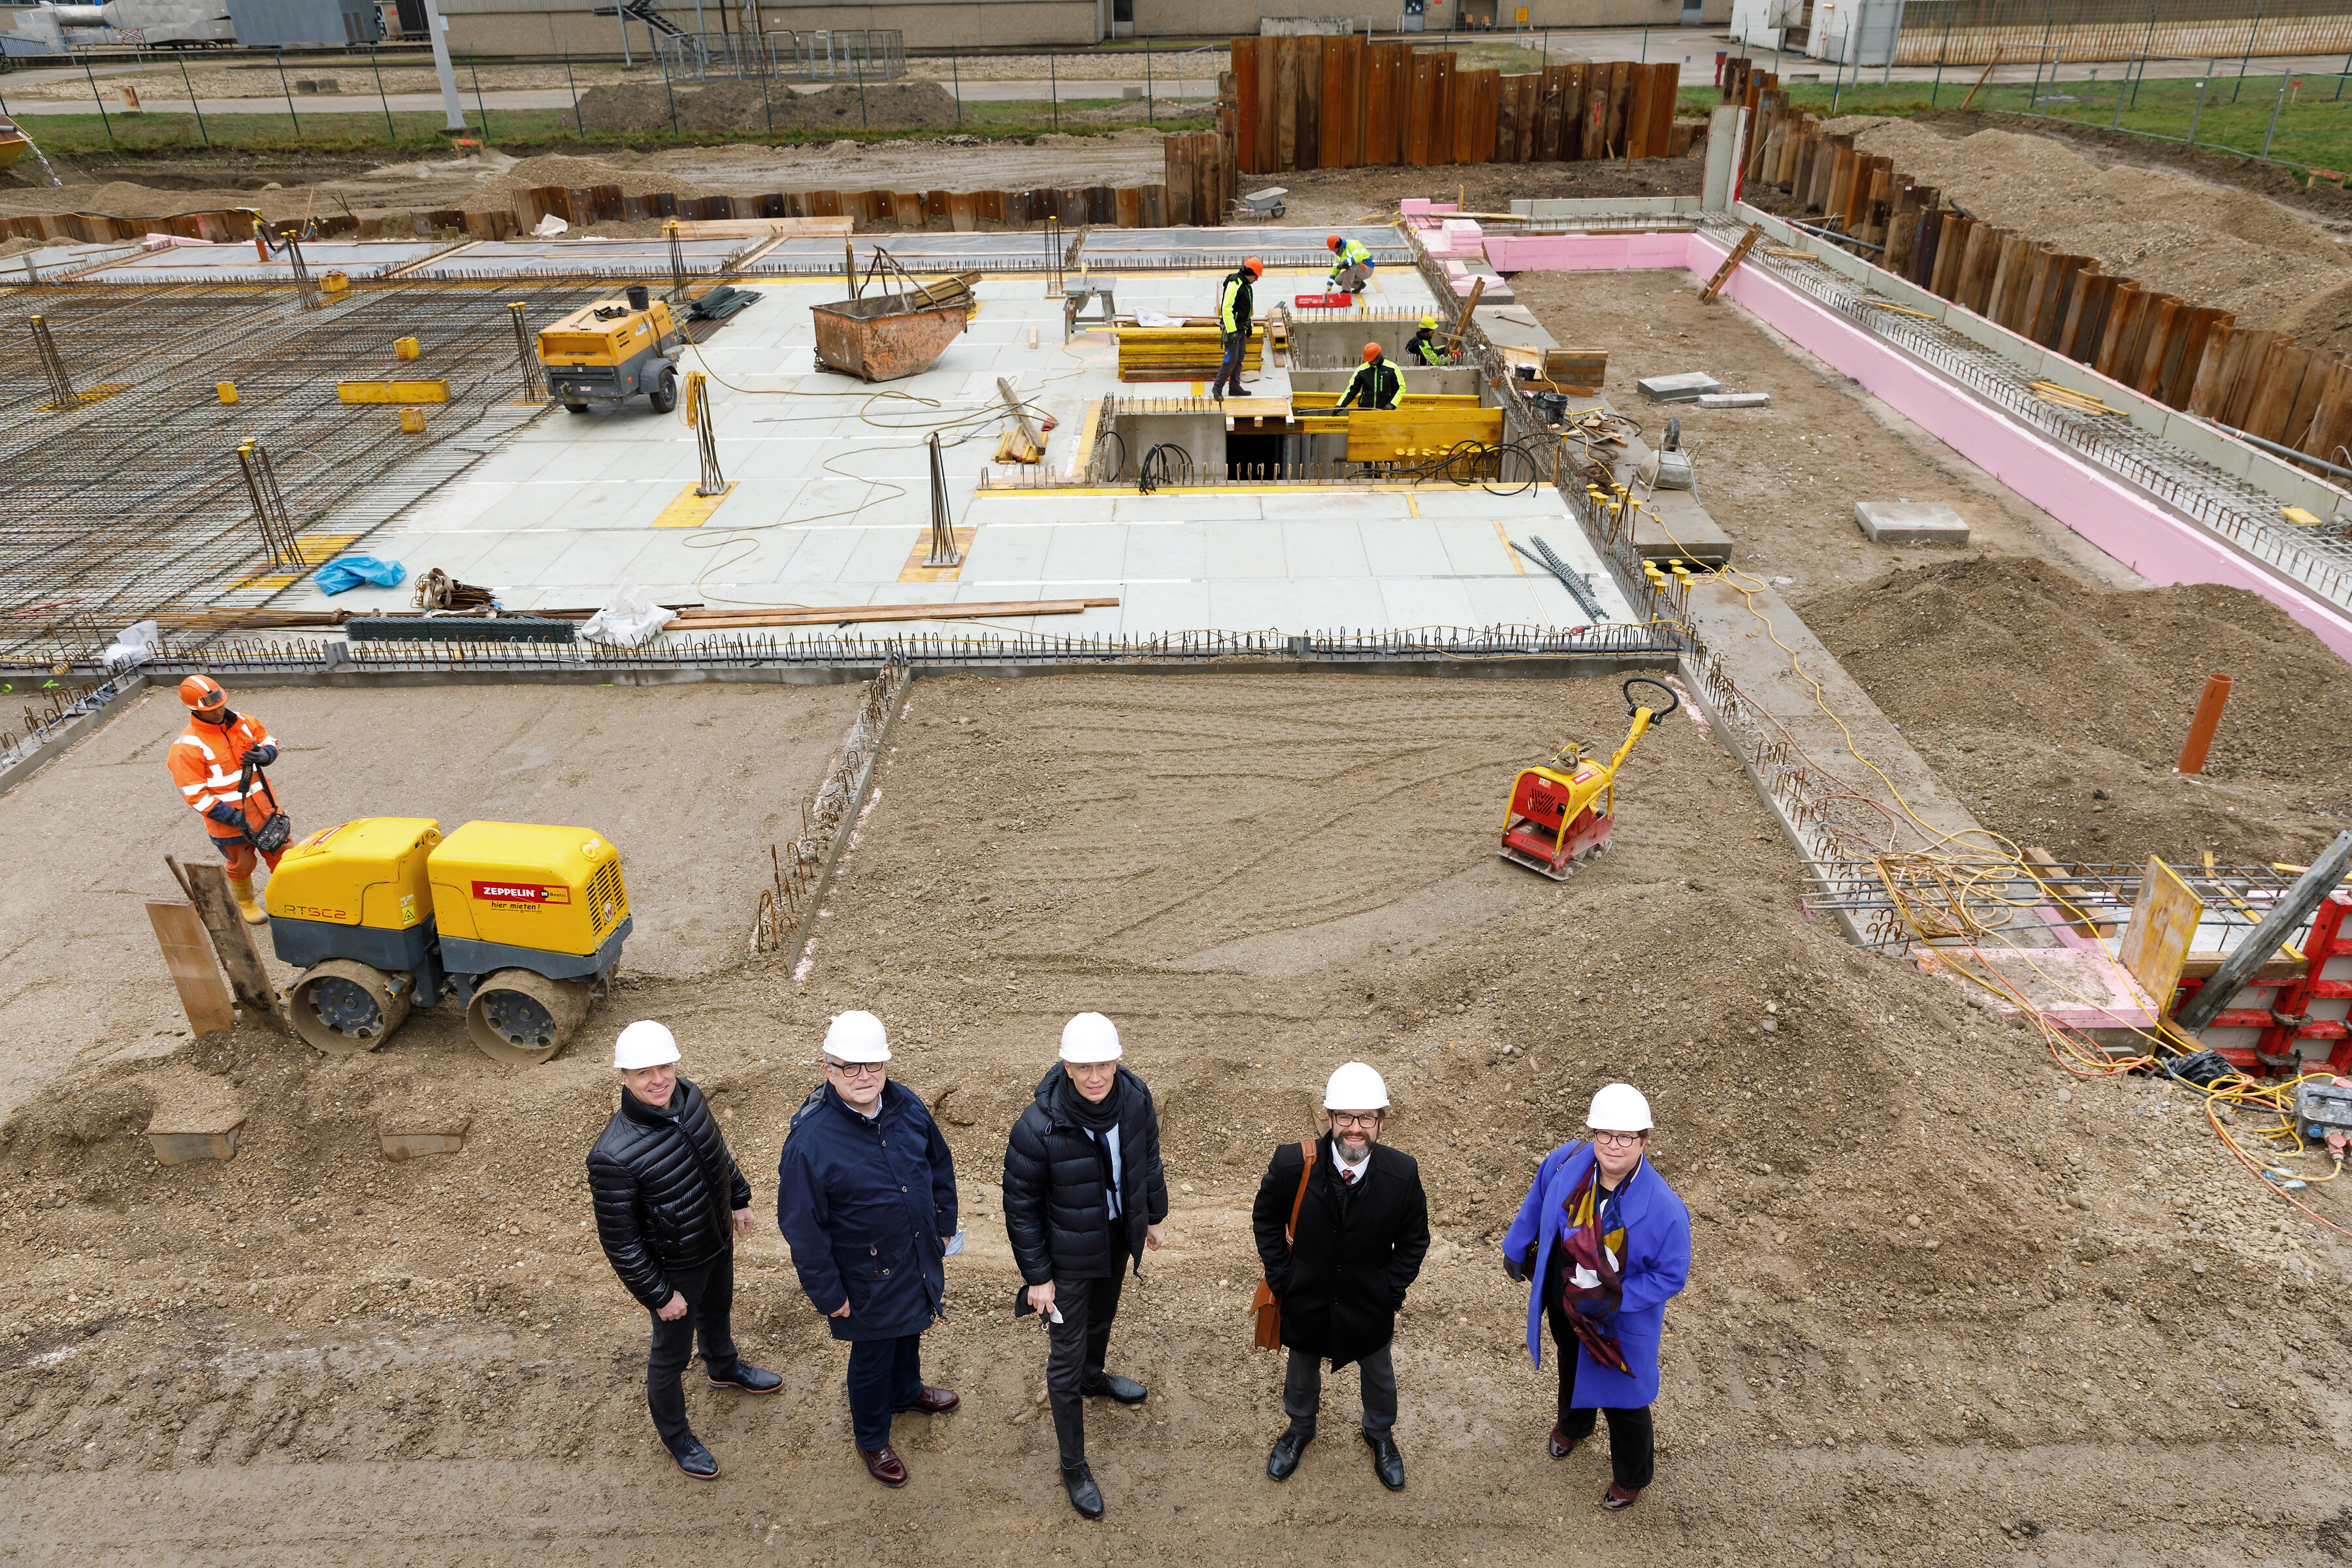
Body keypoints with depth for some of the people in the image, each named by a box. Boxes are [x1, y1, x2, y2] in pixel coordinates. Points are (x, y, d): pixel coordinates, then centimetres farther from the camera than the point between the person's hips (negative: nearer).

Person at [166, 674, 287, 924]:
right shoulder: (187, 747, -19)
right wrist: (233, 818, -21)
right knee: (242, 865, 16)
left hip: (264, 807, 4)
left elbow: (269, 743, 14)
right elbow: (195, 795, -18)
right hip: (230, 819, -4)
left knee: (281, 854, 15)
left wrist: (264, 756, -12)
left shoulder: (243, 722, -3)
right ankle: (245, 903, 43)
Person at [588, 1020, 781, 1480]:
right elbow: (619, 1240, -25)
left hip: (718, 1242, 6)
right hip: (673, 1269, -6)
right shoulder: (614, 1156, -36)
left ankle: (724, 1368, 65)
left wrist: (739, 1198, 15)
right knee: (672, 1352, 19)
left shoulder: (689, 1098, -16)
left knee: (719, 1311, 33)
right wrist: (658, 1295, -18)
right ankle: (674, 1433, 46)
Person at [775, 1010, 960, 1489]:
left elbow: (939, 1163, 6)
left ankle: (906, 1391, 60)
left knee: (911, 1329, 30)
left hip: (919, 1256, 6)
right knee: (872, 1355, 17)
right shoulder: (810, 1139, -30)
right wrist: (827, 1293, -15)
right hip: (868, 1276, -5)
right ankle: (871, 1438, 44)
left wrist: (944, 1224, 10)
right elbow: (801, 1227, -21)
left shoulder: (907, 1105, -13)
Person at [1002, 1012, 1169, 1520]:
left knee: (1102, 1316, 32)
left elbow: (1149, 1158, 2)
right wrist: (1037, 1276, -13)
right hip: (1068, 1257, -5)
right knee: (1065, 1358, 9)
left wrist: (1156, 1215, 14)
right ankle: (1073, 1465, 29)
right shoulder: (1037, 1128, -33)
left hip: (1118, 1239, 5)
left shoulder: (1135, 1098, -19)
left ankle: (1093, 1378, 63)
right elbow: (1021, 1207, -19)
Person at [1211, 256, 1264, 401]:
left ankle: (1235, 387, 21)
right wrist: (1232, 331, -27)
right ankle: (1217, 389, -1)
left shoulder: (1246, 284, 11)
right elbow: (1226, 309, -25)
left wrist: (1249, 325, 25)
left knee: (1239, 358, 13)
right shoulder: (1234, 284, -20)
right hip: (1232, 327, -10)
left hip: (1241, 328, 10)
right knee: (1231, 360, -10)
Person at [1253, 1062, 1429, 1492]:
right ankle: (1300, 1428, 57)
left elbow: (1414, 1241, -7)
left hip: (1371, 1306, 0)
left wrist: (1391, 1290, -10)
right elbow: (1266, 1219, -7)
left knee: (1378, 1373, 26)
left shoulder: (1402, 1174, -24)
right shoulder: (1292, 1164, -27)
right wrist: (1280, 1277, -9)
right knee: (1302, 1368, 26)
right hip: (1305, 1299, 0)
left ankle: (1380, 1434, 57)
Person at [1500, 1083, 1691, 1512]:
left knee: (1622, 1401, 18)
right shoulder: (1566, 1163, -23)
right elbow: (1537, 1202, -1)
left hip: (1620, 1323, -4)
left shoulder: (1664, 1209, -34)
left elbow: (1671, 1275, -21)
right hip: (1562, 1303, 4)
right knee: (1571, 1368, 34)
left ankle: (1632, 1476, 50)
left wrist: (1613, 1299, -29)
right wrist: (1516, 1248, 11)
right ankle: (1572, 1425, 67)